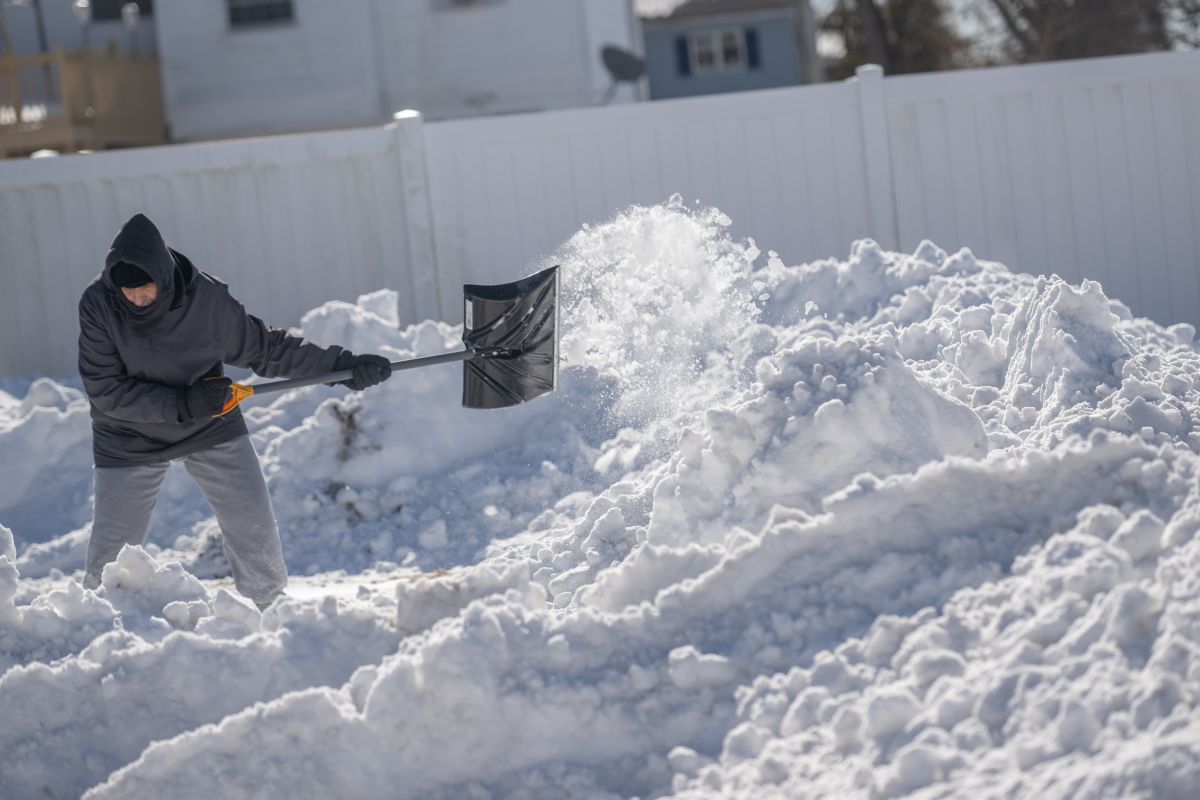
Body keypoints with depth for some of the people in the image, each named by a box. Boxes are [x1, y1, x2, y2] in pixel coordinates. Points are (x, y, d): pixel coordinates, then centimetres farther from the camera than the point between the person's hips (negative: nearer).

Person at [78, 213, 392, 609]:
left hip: (211, 428, 1)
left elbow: (265, 348, -7)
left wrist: (342, 364, -11)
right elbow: (105, 390, -21)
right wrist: (180, 404, -29)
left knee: (254, 528, 3)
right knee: (111, 550, 0)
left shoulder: (207, 298, -21)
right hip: (130, 439, -1)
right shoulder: (98, 304, -23)